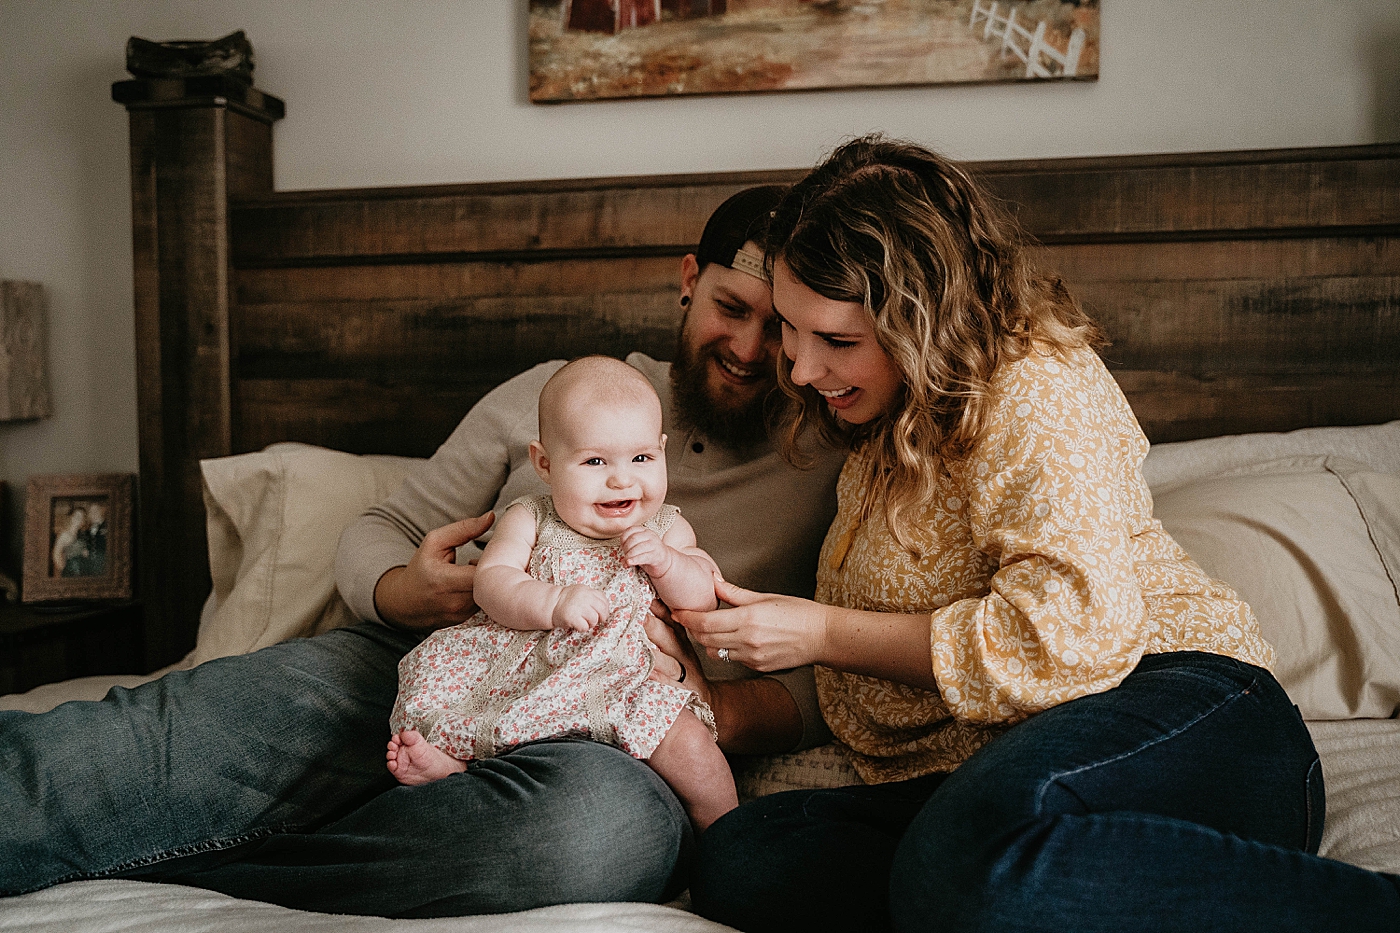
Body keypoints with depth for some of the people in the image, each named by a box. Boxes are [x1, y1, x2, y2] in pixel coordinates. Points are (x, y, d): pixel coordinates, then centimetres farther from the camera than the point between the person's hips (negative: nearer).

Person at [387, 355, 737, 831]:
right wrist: (555, 604, -29)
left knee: (688, 742, -24)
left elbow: (703, 600, 1)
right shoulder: (529, 520, 2)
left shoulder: (666, 528, 7)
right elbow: (490, 582, -11)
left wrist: (664, 562, -18)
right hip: (521, 663, 1)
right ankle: (450, 753, 0)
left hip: (624, 678, -1)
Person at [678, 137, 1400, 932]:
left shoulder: (1035, 389, -3)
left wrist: (825, 635, -10)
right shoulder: (892, 438, 26)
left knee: (978, 848, -42)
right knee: (739, 855, -19)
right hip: (973, 775, 8)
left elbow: (1072, 635, -17)